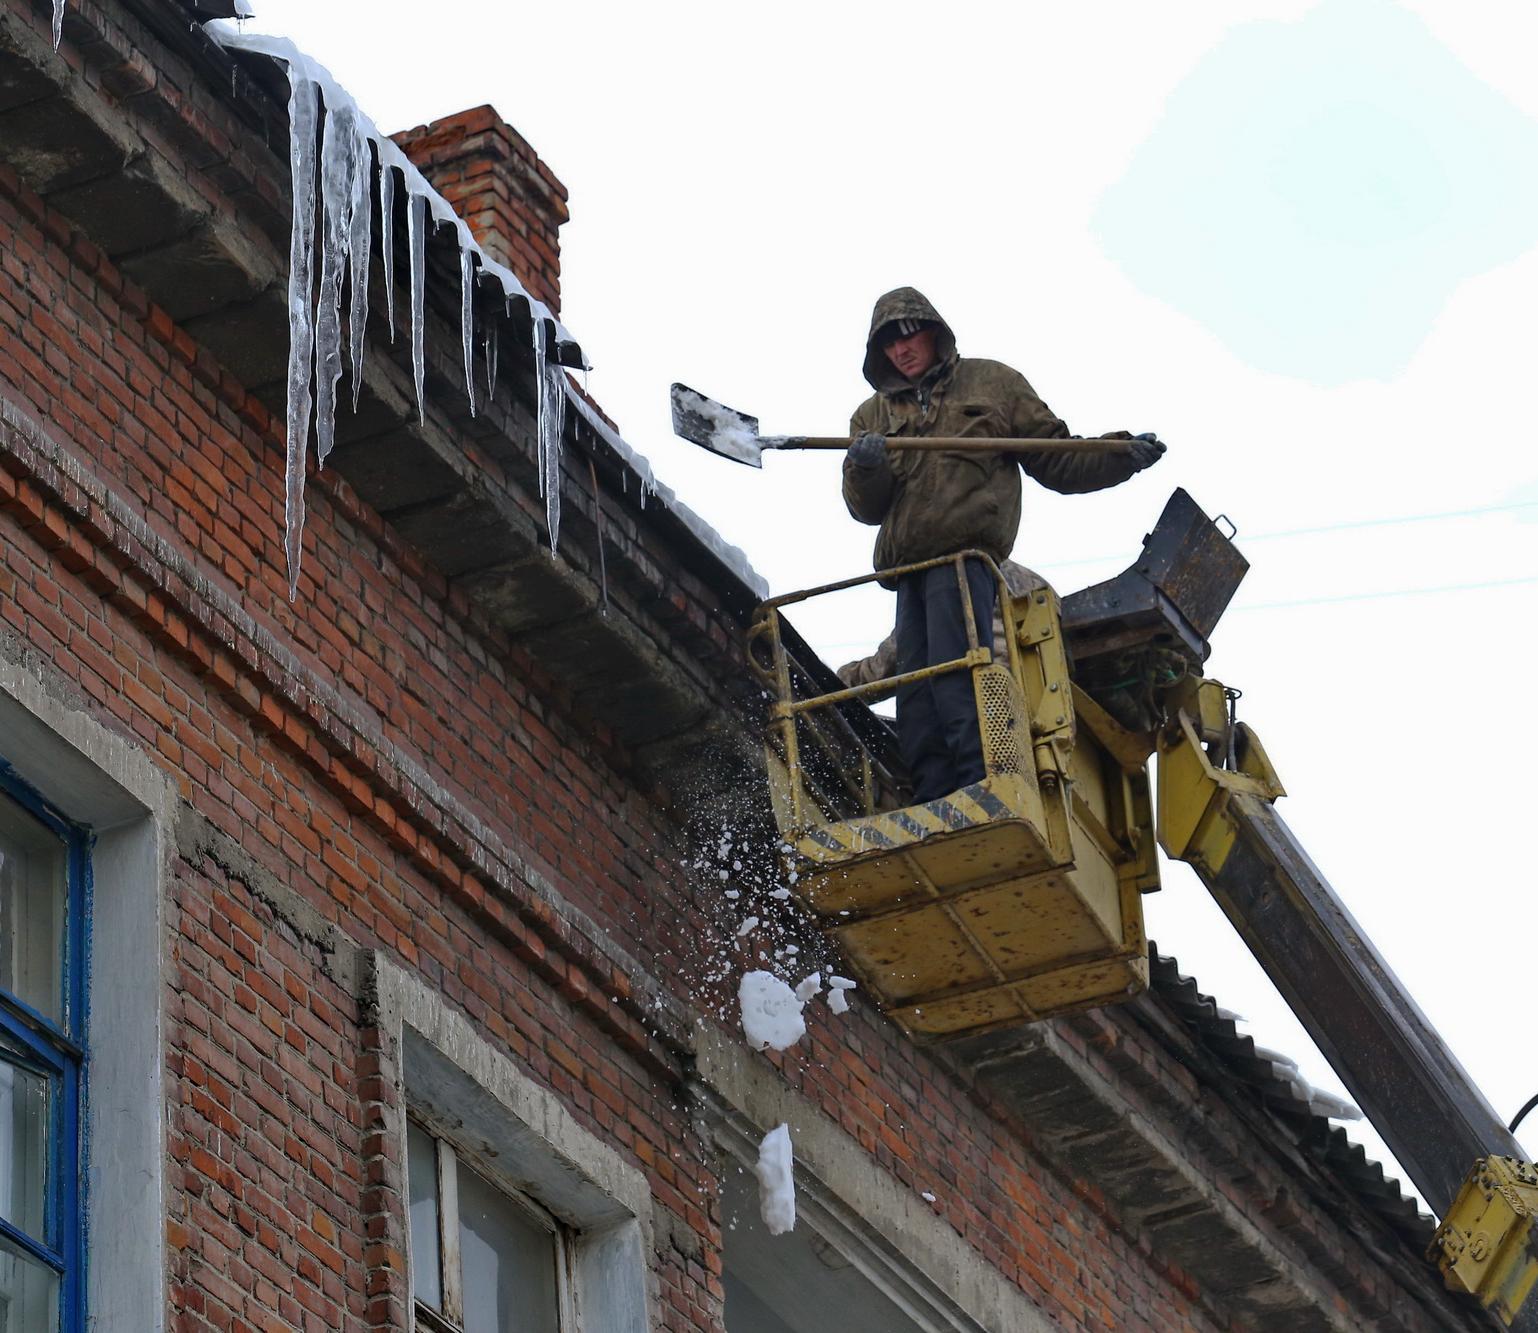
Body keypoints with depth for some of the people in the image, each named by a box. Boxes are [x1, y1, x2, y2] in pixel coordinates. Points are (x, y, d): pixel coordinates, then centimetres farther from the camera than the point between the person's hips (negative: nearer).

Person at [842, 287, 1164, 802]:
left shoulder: (992, 384, 19)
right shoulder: (872, 416, 25)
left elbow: (1055, 460, 18)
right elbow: (866, 509, 14)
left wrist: (1123, 456, 3)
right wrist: (865, 469, -8)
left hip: (964, 551, -5)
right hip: (909, 566, 5)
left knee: (954, 678, -21)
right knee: (916, 693, -4)